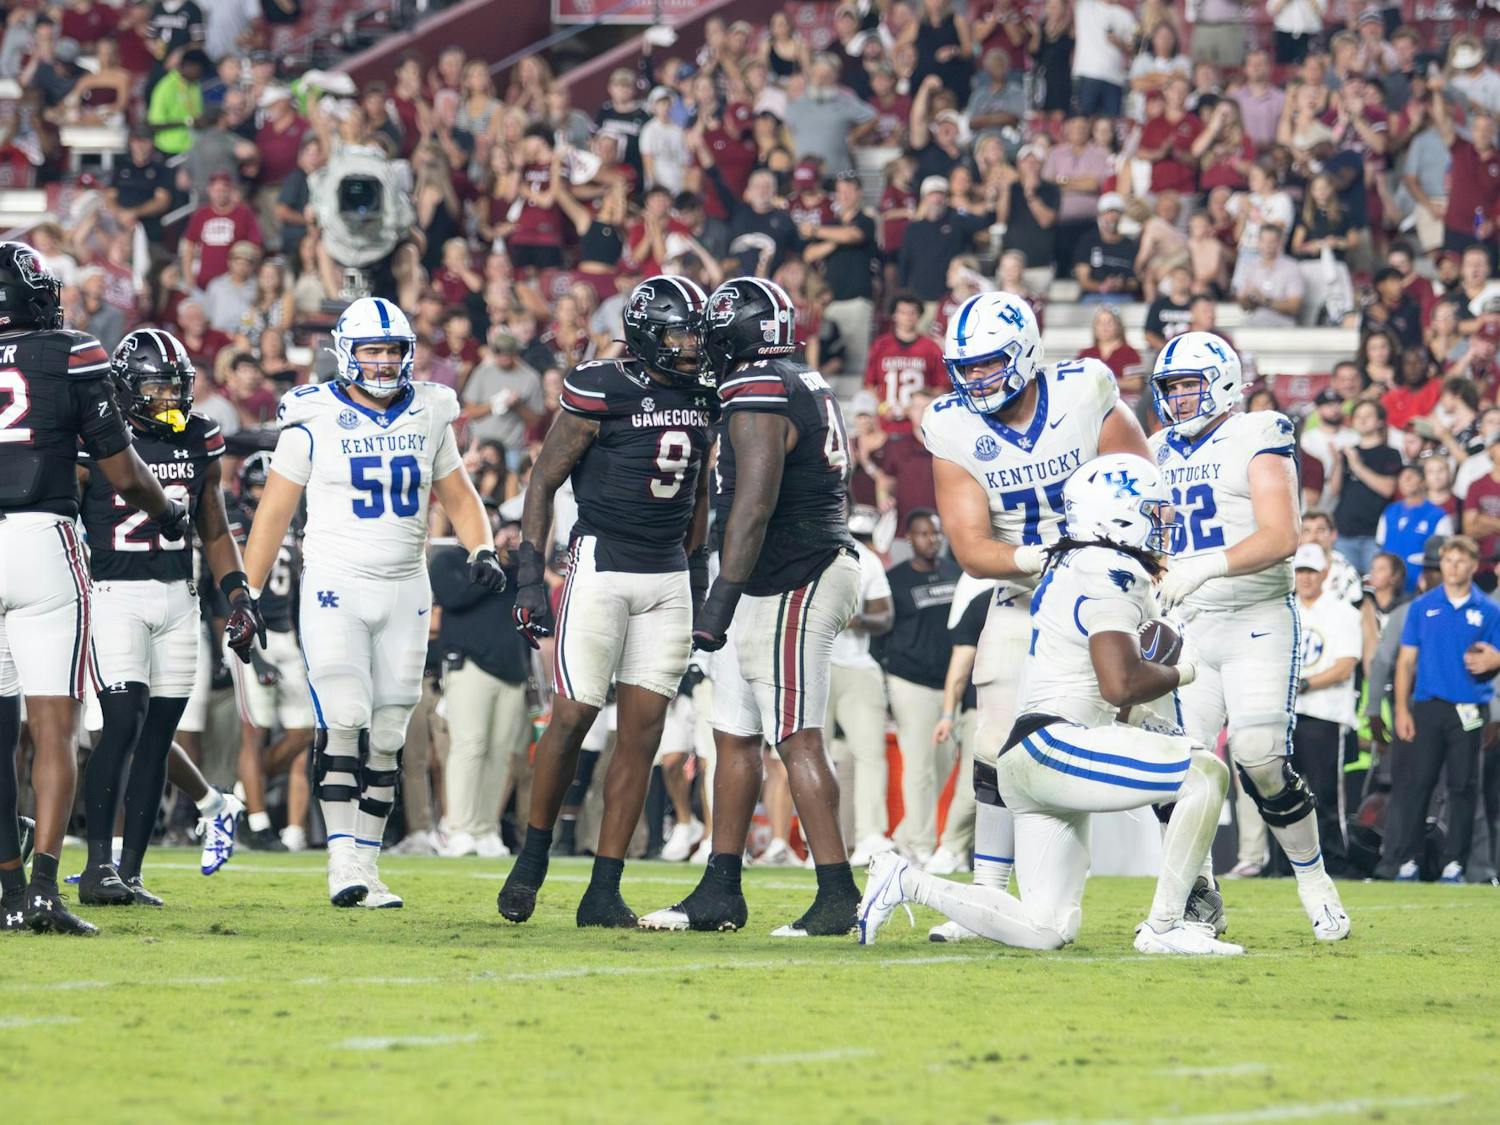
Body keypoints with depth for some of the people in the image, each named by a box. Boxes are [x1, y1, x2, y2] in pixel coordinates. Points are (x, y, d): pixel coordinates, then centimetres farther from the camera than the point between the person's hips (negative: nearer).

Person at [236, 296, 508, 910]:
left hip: (404, 589, 4)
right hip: (334, 584, -4)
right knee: (344, 718, -17)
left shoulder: (427, 416, 8)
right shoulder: (314, 420, -3)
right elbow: (274, 511, 1)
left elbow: (457, 495, 17)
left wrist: (482, 551, -1)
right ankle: (343, 860, -15)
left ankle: (366, 866, 10)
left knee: (385, 734, 5)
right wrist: (249, 595, -1)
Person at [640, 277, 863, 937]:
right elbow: (832, 496, 23)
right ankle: (719, 893, 16)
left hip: (792, 588, -11)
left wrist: (721, 599, -25)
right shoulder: (807, 389, 16)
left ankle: (837, 896, -10)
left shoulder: (760, 399, -16)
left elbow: (754, 507, -23)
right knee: (735, 735, 12)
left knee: (798, 741, -10)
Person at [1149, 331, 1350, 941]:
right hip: (1185, 627, 5)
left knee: (1260, 759, -17)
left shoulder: (1257, 439, -4)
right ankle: (1200, 900, 9)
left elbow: (1281, 537, -16)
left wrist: (1207, 566, -26)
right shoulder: (1160, 453, 16)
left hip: (1257, 621, -5)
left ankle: (1314, 881, 2)